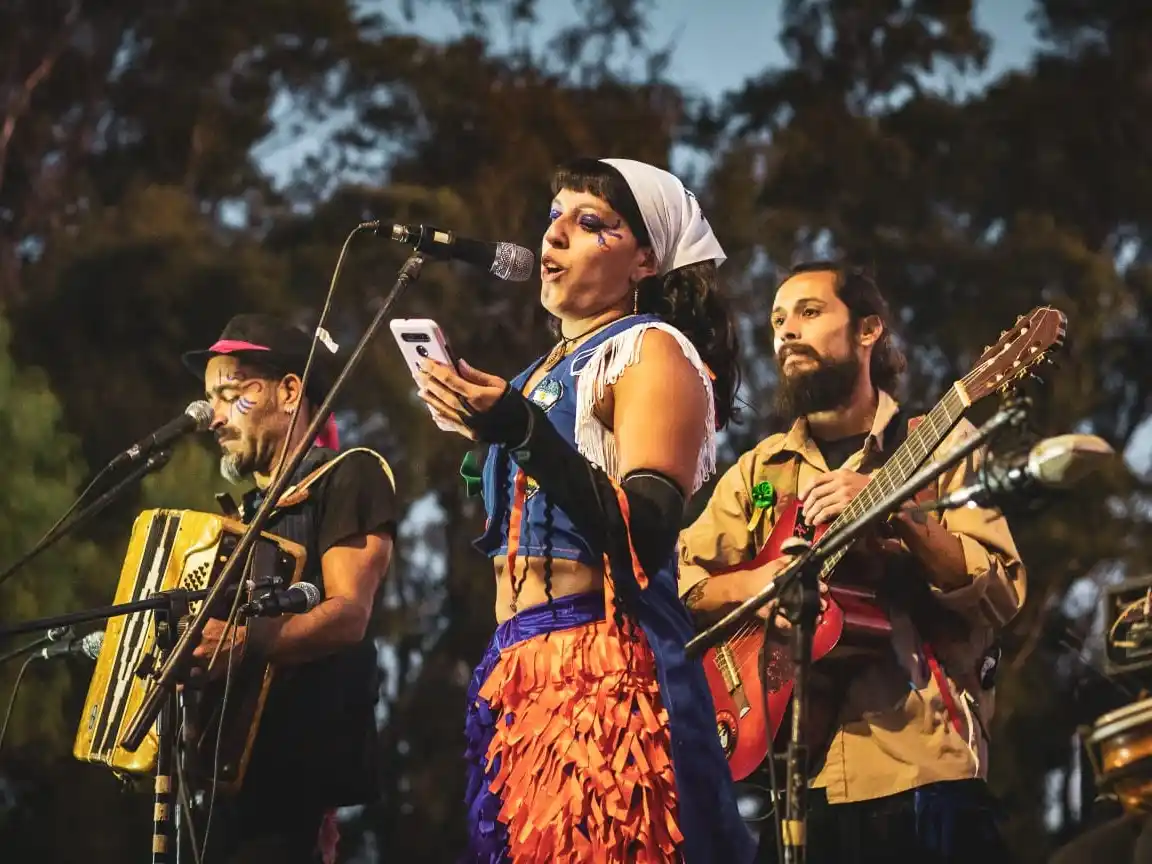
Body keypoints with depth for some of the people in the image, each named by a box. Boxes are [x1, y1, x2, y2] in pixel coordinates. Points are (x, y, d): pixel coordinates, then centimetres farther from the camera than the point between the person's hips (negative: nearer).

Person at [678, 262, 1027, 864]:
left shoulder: (938, 447, 5)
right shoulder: (758, 471, 16)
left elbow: (1003, 595, -5)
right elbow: (673, 585, 7)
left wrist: (899, 519, -19)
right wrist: (753, 583, -12)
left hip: (921, 768, -3)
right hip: (795, 776, 3)